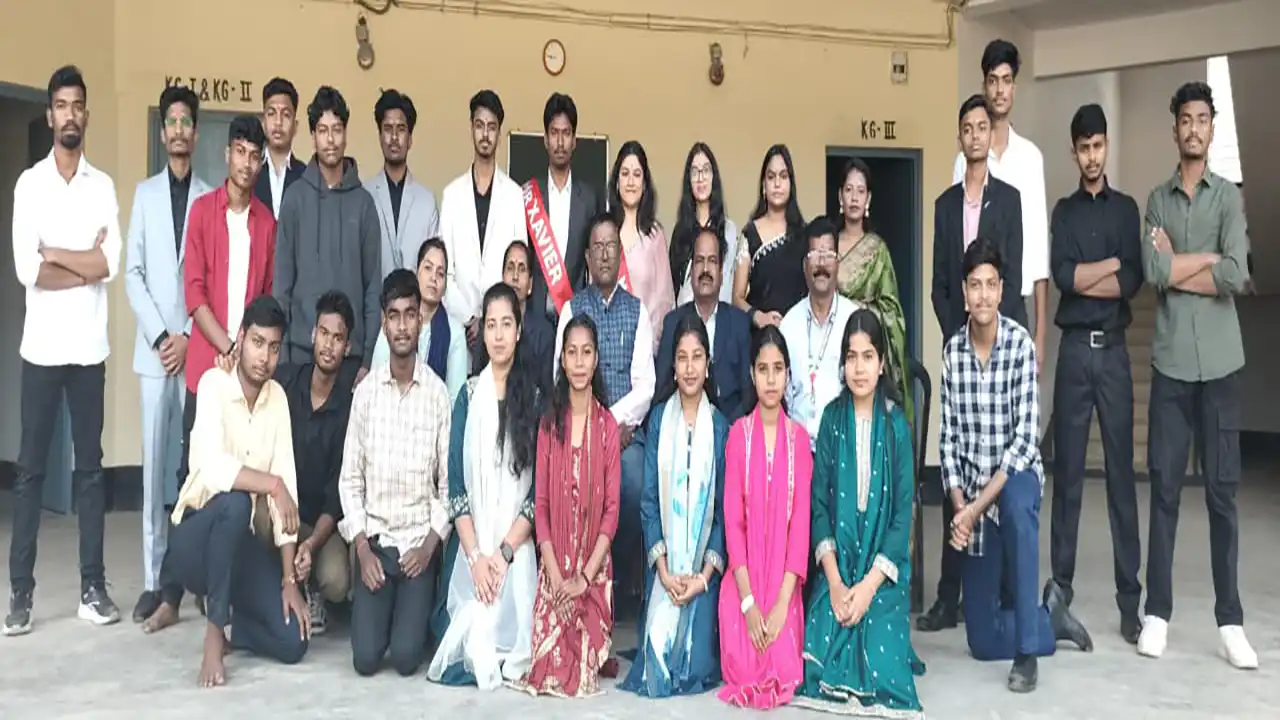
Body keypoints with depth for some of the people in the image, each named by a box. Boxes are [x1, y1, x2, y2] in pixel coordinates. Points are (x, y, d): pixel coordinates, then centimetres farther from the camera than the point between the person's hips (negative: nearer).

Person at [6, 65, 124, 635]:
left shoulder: (103, 185, 6)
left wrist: (53, 254, -8)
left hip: (90, 346, 1)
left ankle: (93, 586, 13)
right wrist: (85, 263, -7)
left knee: (90, 466, 7)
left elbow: (112, 264, -7)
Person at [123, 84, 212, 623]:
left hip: (198, 348, -1)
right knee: (155, 462, 1)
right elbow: (133, 273, 5)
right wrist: (158, 336, -5)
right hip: (153, 348, 1)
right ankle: (153, 579, 6)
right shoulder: (144, 193, 11)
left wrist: (188, 336, -7)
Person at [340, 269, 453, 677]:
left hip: (420, 540, -1)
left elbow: (449, 481, -2)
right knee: (366, 657, -8)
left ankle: (420, 608, 21)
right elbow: (350, 478, 2)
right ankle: (372, 602, 23)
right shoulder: (365, 391, -1)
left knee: (406, 657, -11)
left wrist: (431, 544, -11)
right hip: (373, 538, 1)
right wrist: (362, 547, -7)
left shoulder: (438, 393, -4)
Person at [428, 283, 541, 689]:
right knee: (471, 637, -11)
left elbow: (540, 487, -2)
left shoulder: (534, 395, 2)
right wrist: (475, 555, -10)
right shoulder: (468, 396, 7)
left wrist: (505, 551, -12)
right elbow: (456, 481, 1)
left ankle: (504, 659, 14)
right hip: (470, 547, 1)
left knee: (509, 622, -14)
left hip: (518, 547, -1)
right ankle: (474, 656, 18)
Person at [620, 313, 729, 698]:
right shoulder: (658, 419, 3)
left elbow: (724, 508, 1)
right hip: (663, 568, 0)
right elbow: (649, 500, 1)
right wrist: (664, 570, -10)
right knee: (658, 663, -11)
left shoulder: (720, 427, 2)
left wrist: (704, 575, -11)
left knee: (695, 668, -10)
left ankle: (694, 666, 25)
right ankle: (660, 667, 24)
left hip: (704, 570, 0)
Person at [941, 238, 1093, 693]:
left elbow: (1024, 438, -19)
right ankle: (1050, 620, 36)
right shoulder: (952, 351, -2)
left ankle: (1028, 652, -29)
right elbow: (949, 436, 0)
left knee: (1016, 505, -44)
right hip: (971, 492, 3)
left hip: (1017, 476, -3)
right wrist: (958, 505, -14)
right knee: (982, 642, 4)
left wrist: (978, 505, -25)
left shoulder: (1021, 344, -14)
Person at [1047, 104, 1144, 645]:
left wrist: (1083, 277, -7)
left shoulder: (1126, 209, 10)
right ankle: (1061, 585, 11)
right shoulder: (1063, 211, 11)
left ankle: (1130, 595, 5)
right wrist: (1113, 262, -5)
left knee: (1121, 471, 0)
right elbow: (1062, 276, -6)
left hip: (1114, 349, 0)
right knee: (1067, 470, 3)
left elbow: (1133, 282, -4)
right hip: (1073, 348, 0)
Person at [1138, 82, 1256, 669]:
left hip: (1219, 362, -1)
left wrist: (1175, 265, -4)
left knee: (1222, 490, 3)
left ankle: (1230, 620, 10)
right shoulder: (1156, 200, 9)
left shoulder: (1229, 196, 4)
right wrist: (1207, 257, -5)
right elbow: (1153, 272, -8)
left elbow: (1237, 276, -11)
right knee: (1164, 485, 4)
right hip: (1170, 361, 1)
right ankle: (1157, 611, 12)